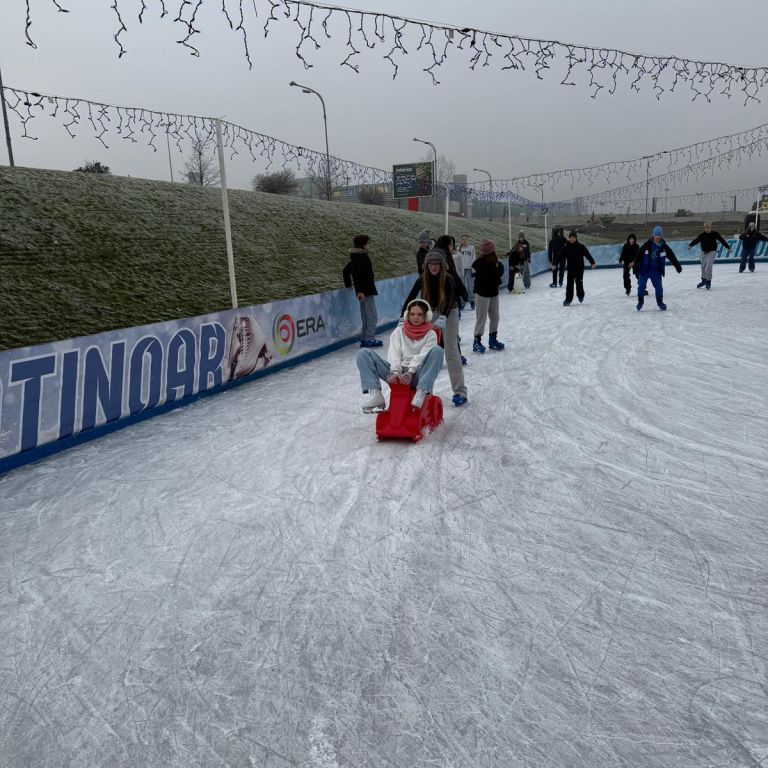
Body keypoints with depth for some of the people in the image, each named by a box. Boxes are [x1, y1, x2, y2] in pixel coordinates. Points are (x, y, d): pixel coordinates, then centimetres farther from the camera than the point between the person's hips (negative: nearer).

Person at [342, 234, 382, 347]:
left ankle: (364, 338, 18)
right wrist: (360, 290, -24)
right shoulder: (363, 257, -14)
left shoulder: (354, 259, 14)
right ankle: (369, 338, -6)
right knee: (372, 316, -5)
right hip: (367, 291, -9)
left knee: (365, 316, 15)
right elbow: (358, 274, -24)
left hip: (362, 291, 9)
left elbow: (345, 271, 22)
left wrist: (348, 285, 29)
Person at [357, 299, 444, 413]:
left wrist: (410, 372, -22)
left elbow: (422, 356, -5)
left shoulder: (430, 334, 12)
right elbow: (394, 353, 3)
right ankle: (374, 393, -32)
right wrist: (395, 372, -17)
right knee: (364, 353, -13)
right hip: (397, 373, 2)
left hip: (416, 375, -2)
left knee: (437, 350, -28)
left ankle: (422, 392, -41)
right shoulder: (399, 331, 18)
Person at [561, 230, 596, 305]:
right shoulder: (566, 247, 0)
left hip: (579, 268, -2)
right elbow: (561, 256, 1)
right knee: (569, 284, -2)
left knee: (579, 282, 7)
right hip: (570, 269, 2)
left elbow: (587, 254, -13)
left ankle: (580, 295, 32)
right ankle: (568, 299, 3)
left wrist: (592, 262, -23)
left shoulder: (581, 246, -7)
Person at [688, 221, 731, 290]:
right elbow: (696, 240, -18)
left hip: (712, 251, -3)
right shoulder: (702, 235, -7)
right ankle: (704, 280, 36)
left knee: (708, 266, -17)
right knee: (703, 266, 14)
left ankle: (708, 281, -5)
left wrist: (728, 248, 0)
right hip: (704, 252, 3)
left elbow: (722, 240, -3)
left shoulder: (715, 234, -9)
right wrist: (690, 245, -38)